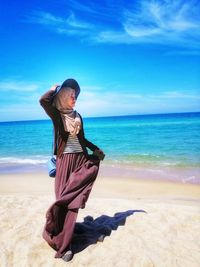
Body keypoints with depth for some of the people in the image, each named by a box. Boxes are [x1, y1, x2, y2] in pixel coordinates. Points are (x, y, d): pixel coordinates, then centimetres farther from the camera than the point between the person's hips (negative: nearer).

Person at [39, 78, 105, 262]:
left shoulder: (77, 116, 13)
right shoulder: (56, 114, -1)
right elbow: (43, 100, -23)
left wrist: (96, 149, 28)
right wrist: (55, 88, -4)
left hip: (80, 158, 4)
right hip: (65, 159, -4)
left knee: (72, 198, 1)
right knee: (63, 197, -3)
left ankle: (64, 239, 15)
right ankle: (62, 244, 9)